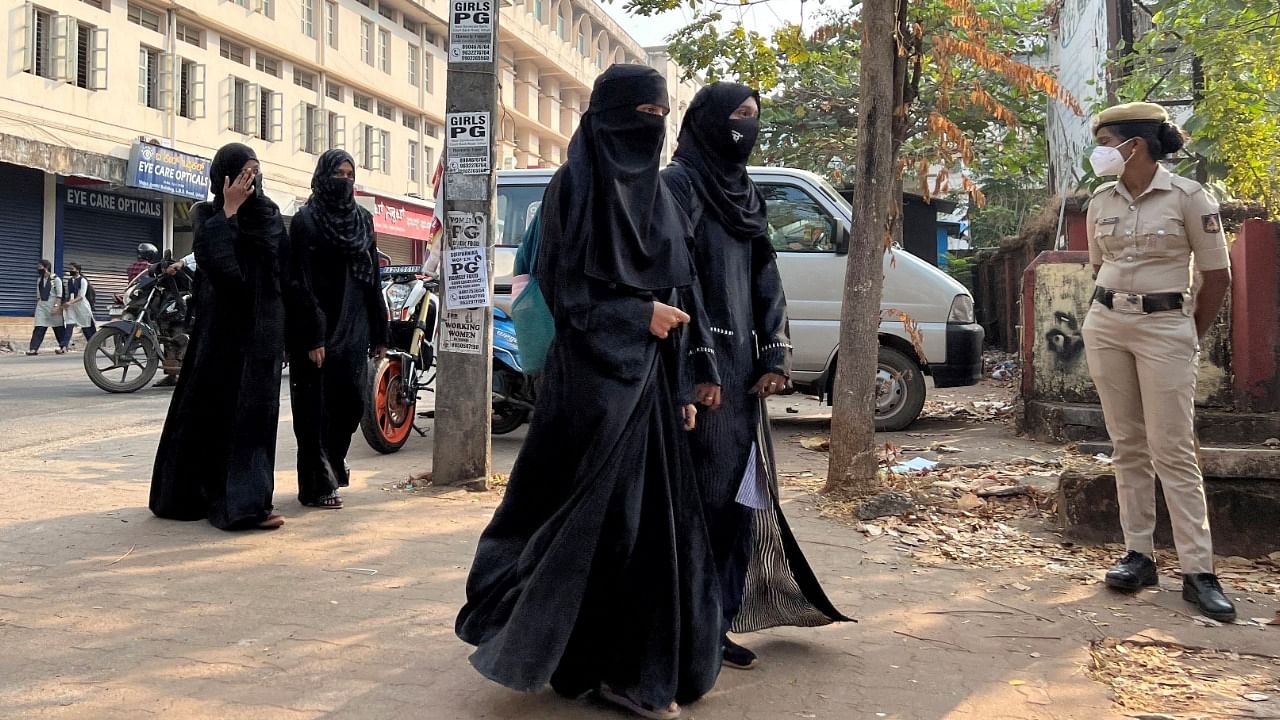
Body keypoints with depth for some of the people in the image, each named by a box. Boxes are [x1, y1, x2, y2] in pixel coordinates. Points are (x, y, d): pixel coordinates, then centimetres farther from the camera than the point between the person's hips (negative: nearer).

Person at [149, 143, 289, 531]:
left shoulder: (270, 214, 11)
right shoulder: (206, 214, 2)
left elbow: (286, 272, 9)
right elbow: (213, 258, -19)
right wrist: (230, 209, -15)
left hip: (263, 325, 3)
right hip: (221, 324, -3)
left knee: (256, 409, 1)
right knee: (211, 407, 1)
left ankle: (249, 500, 4)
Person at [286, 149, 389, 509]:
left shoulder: (363, 220, 12)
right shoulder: (305, 221, -5)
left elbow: (373, 279, 13)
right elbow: (301, 283, -11)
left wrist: (379, 333, 9)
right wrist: (312, 337, -18)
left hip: (353, 329, 5)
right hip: (318, 331, -5)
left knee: (352, 402, 8)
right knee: (317, 408, 0)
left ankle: (332, 462, 32)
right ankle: (318, 485, 8)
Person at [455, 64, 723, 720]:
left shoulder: (654, 194, 15)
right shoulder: (575, 186, -6)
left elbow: (676, 295, 14)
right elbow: (561, 288, -10)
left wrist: (682, 385, 10)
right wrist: (639, 315, -14)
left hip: (650, 379, 7)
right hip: (594, 378, -7)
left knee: (651, 514, 9)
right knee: (597, 517, -3)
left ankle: (639, 662, 21)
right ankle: (615, 668, 11)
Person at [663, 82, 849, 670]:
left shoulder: (746, 193, 19)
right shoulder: (679, 185, -6)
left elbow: (767, 281, 16)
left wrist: (774, 357, 5)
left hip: (741, 365, 8)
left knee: (740, 492, 8)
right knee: (701, 495, -5)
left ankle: (718, 622, 18)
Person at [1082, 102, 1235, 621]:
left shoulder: (1187, 196, -7)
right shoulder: (1101, 203, 7)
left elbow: (1218, 274, -3)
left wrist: (1190, 337, 2)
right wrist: (1116, 311, 13)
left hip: (1165, 328, -5)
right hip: (1105, 325, 5)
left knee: (1172, 451, -6)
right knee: (1128, 447, 6)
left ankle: (1198, 571, 0)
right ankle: (1139, 555, 13)